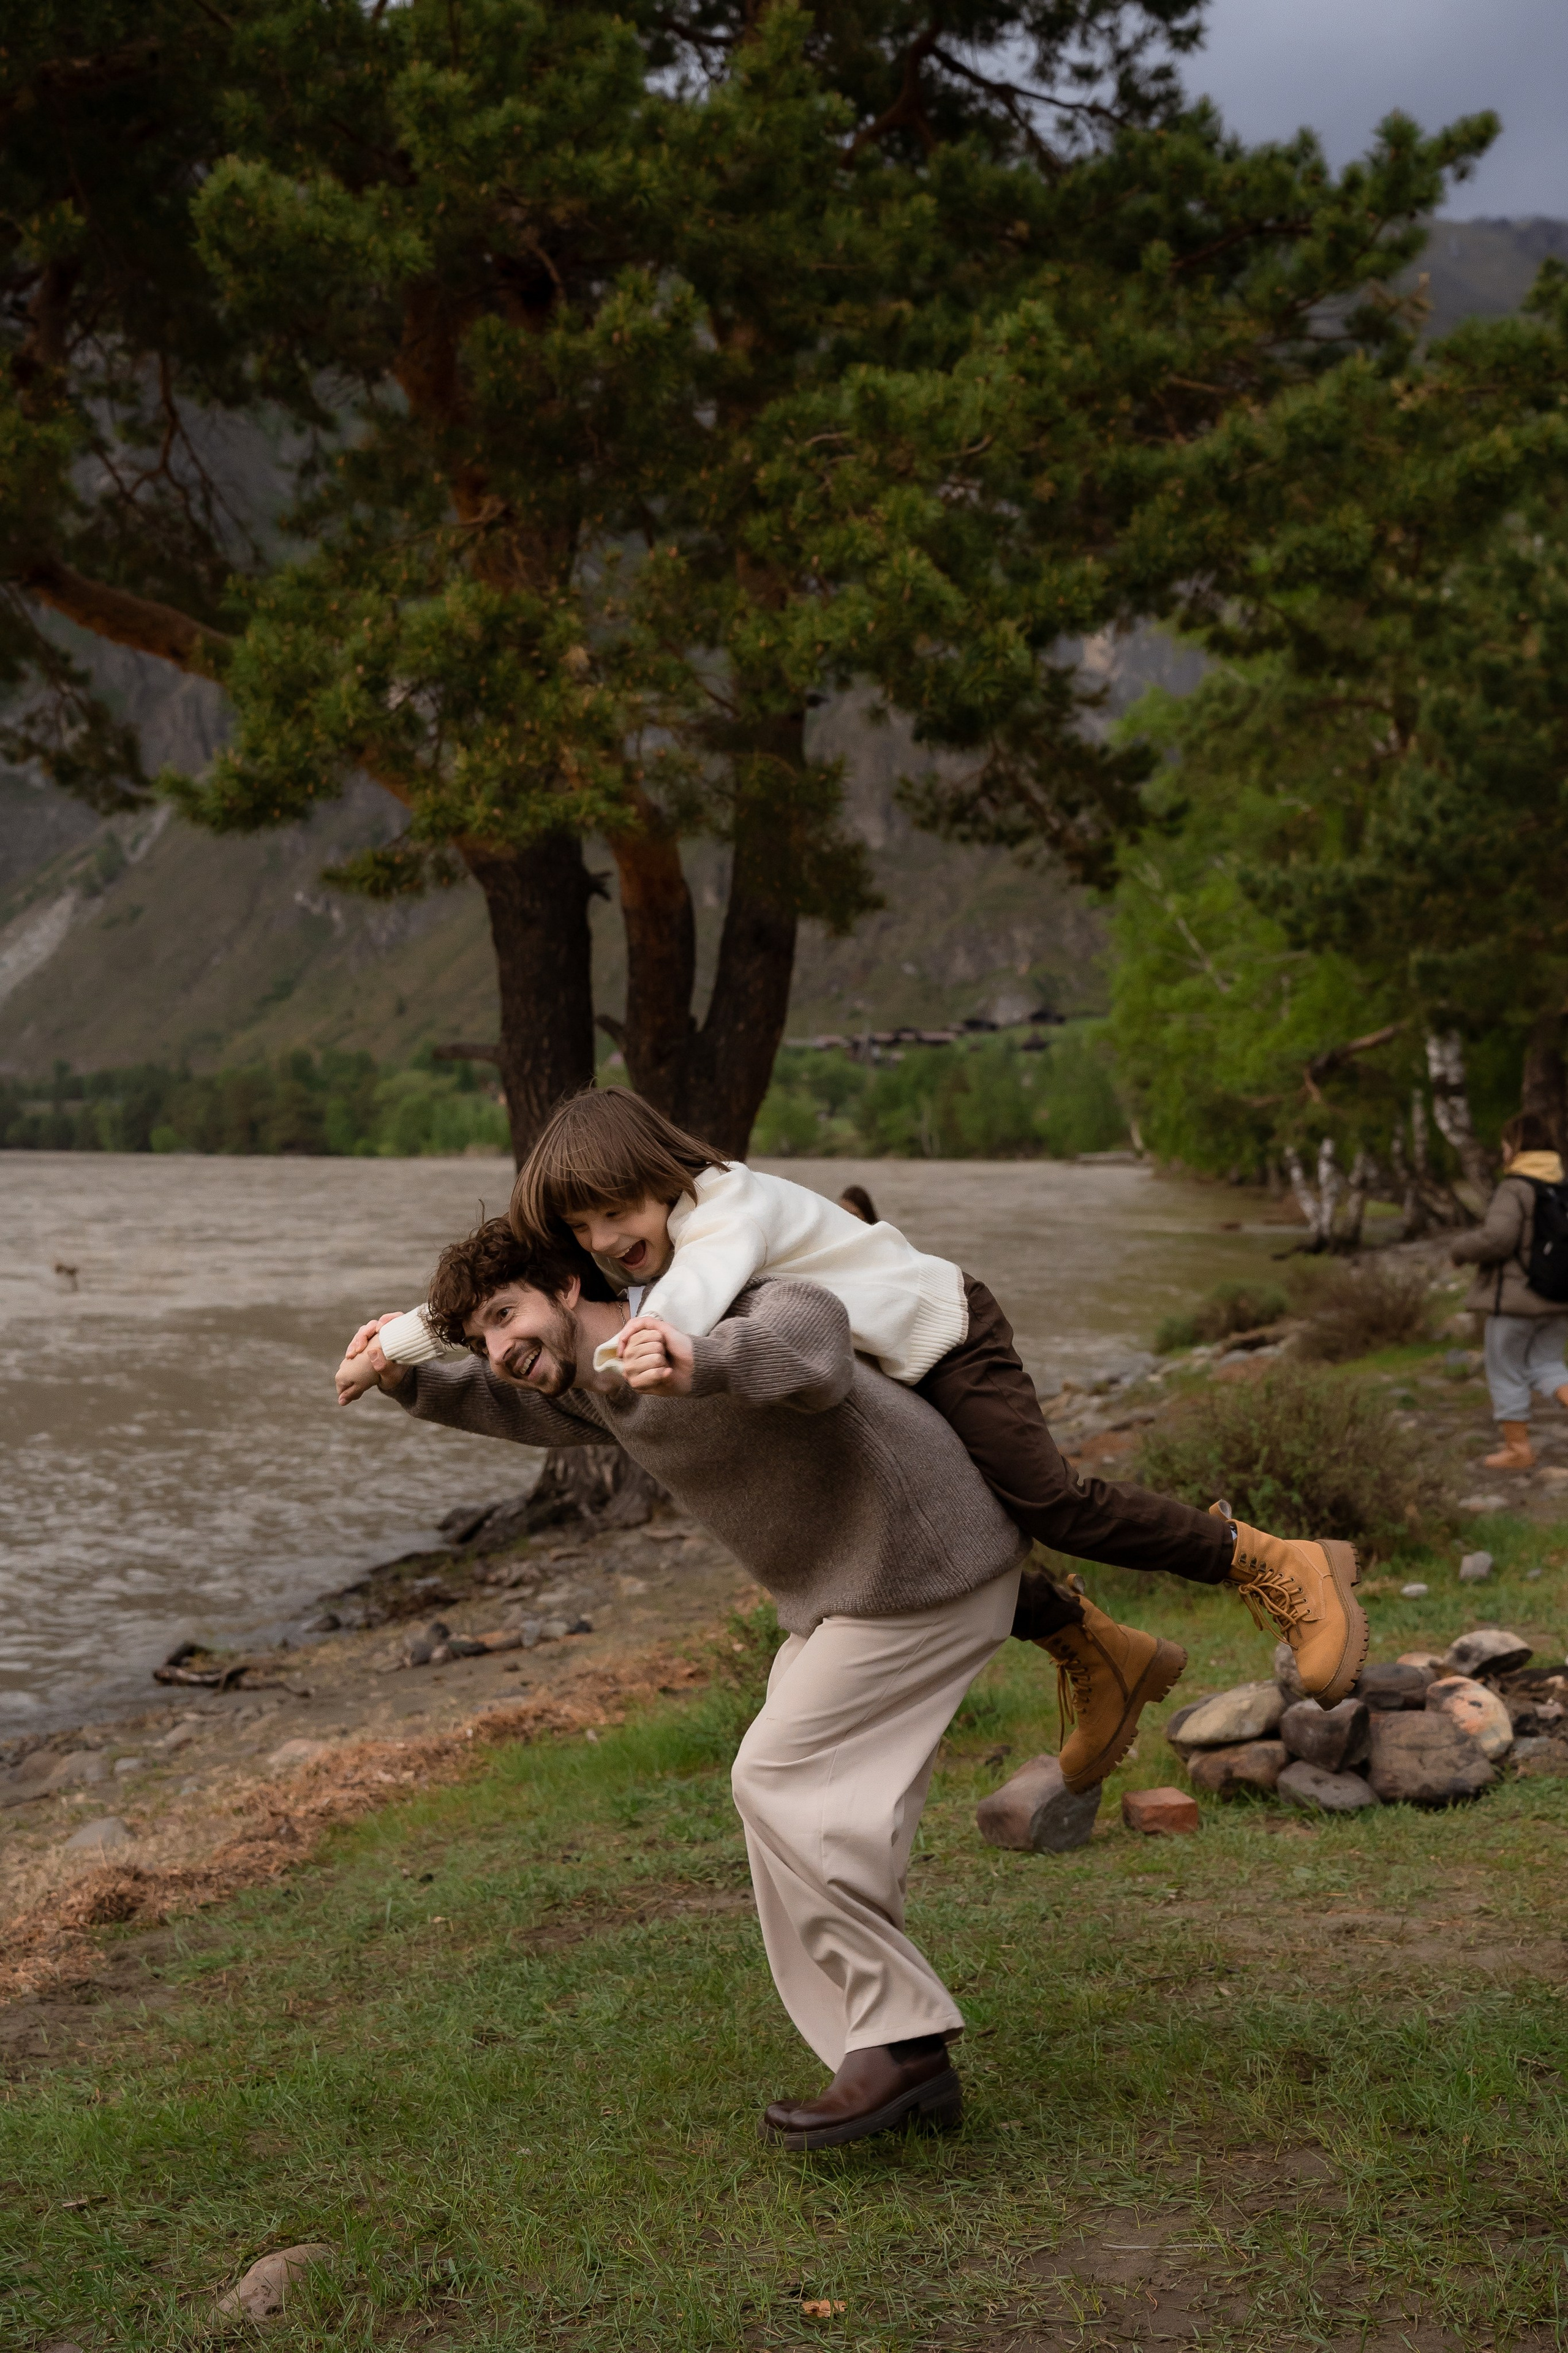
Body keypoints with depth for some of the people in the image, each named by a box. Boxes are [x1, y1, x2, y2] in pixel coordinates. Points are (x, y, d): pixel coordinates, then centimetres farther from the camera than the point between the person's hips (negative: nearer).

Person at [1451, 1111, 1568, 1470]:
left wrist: (1461, 1251, -10)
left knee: (1505, 1374, 8)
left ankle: (1519, 1450, 13)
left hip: (1516, 1298, -7)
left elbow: (1496, 1239, -28)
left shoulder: (1514, 1189, -18)